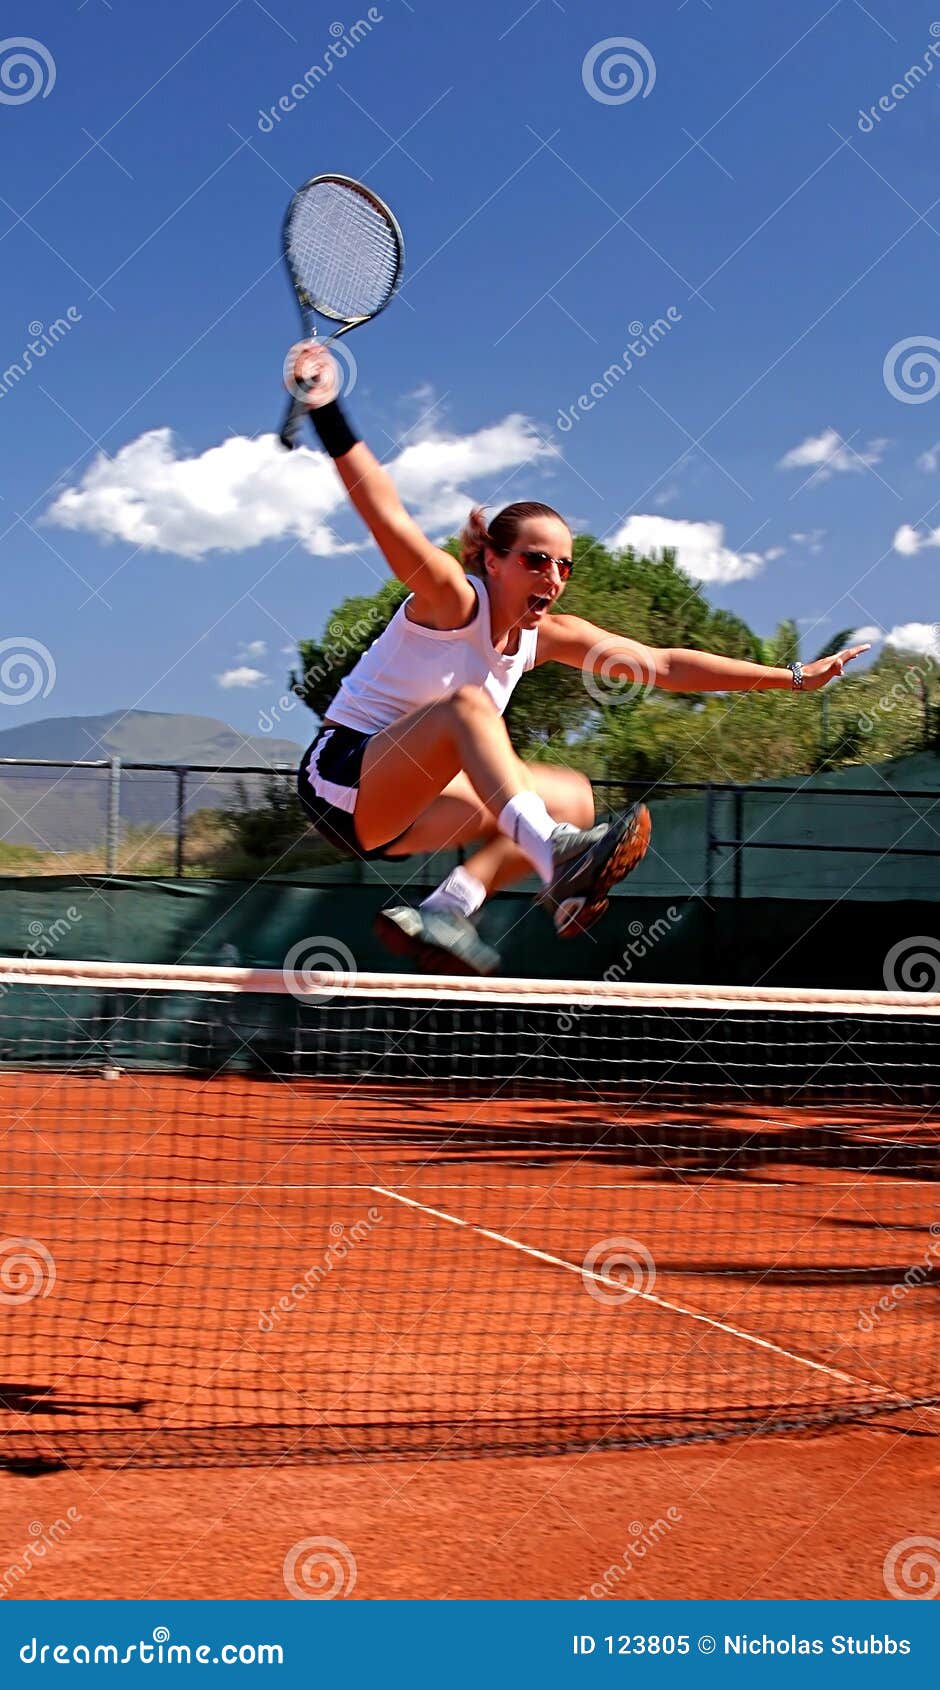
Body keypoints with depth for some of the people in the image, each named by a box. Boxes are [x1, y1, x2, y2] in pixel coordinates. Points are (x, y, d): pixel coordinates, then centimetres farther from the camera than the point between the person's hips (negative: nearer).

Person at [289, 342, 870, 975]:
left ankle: (444, 911, -14)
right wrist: (329, 415, -44)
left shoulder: (548, 636, 5)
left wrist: (793, 676, 8)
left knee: (571, 798, 1)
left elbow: (663, 665, 8)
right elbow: (389, 519, -31)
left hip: (398, 811, 8)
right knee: (467, 704, -32)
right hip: (340, 775, -8)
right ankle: (555, 856, -52)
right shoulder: (452, 598, -15)